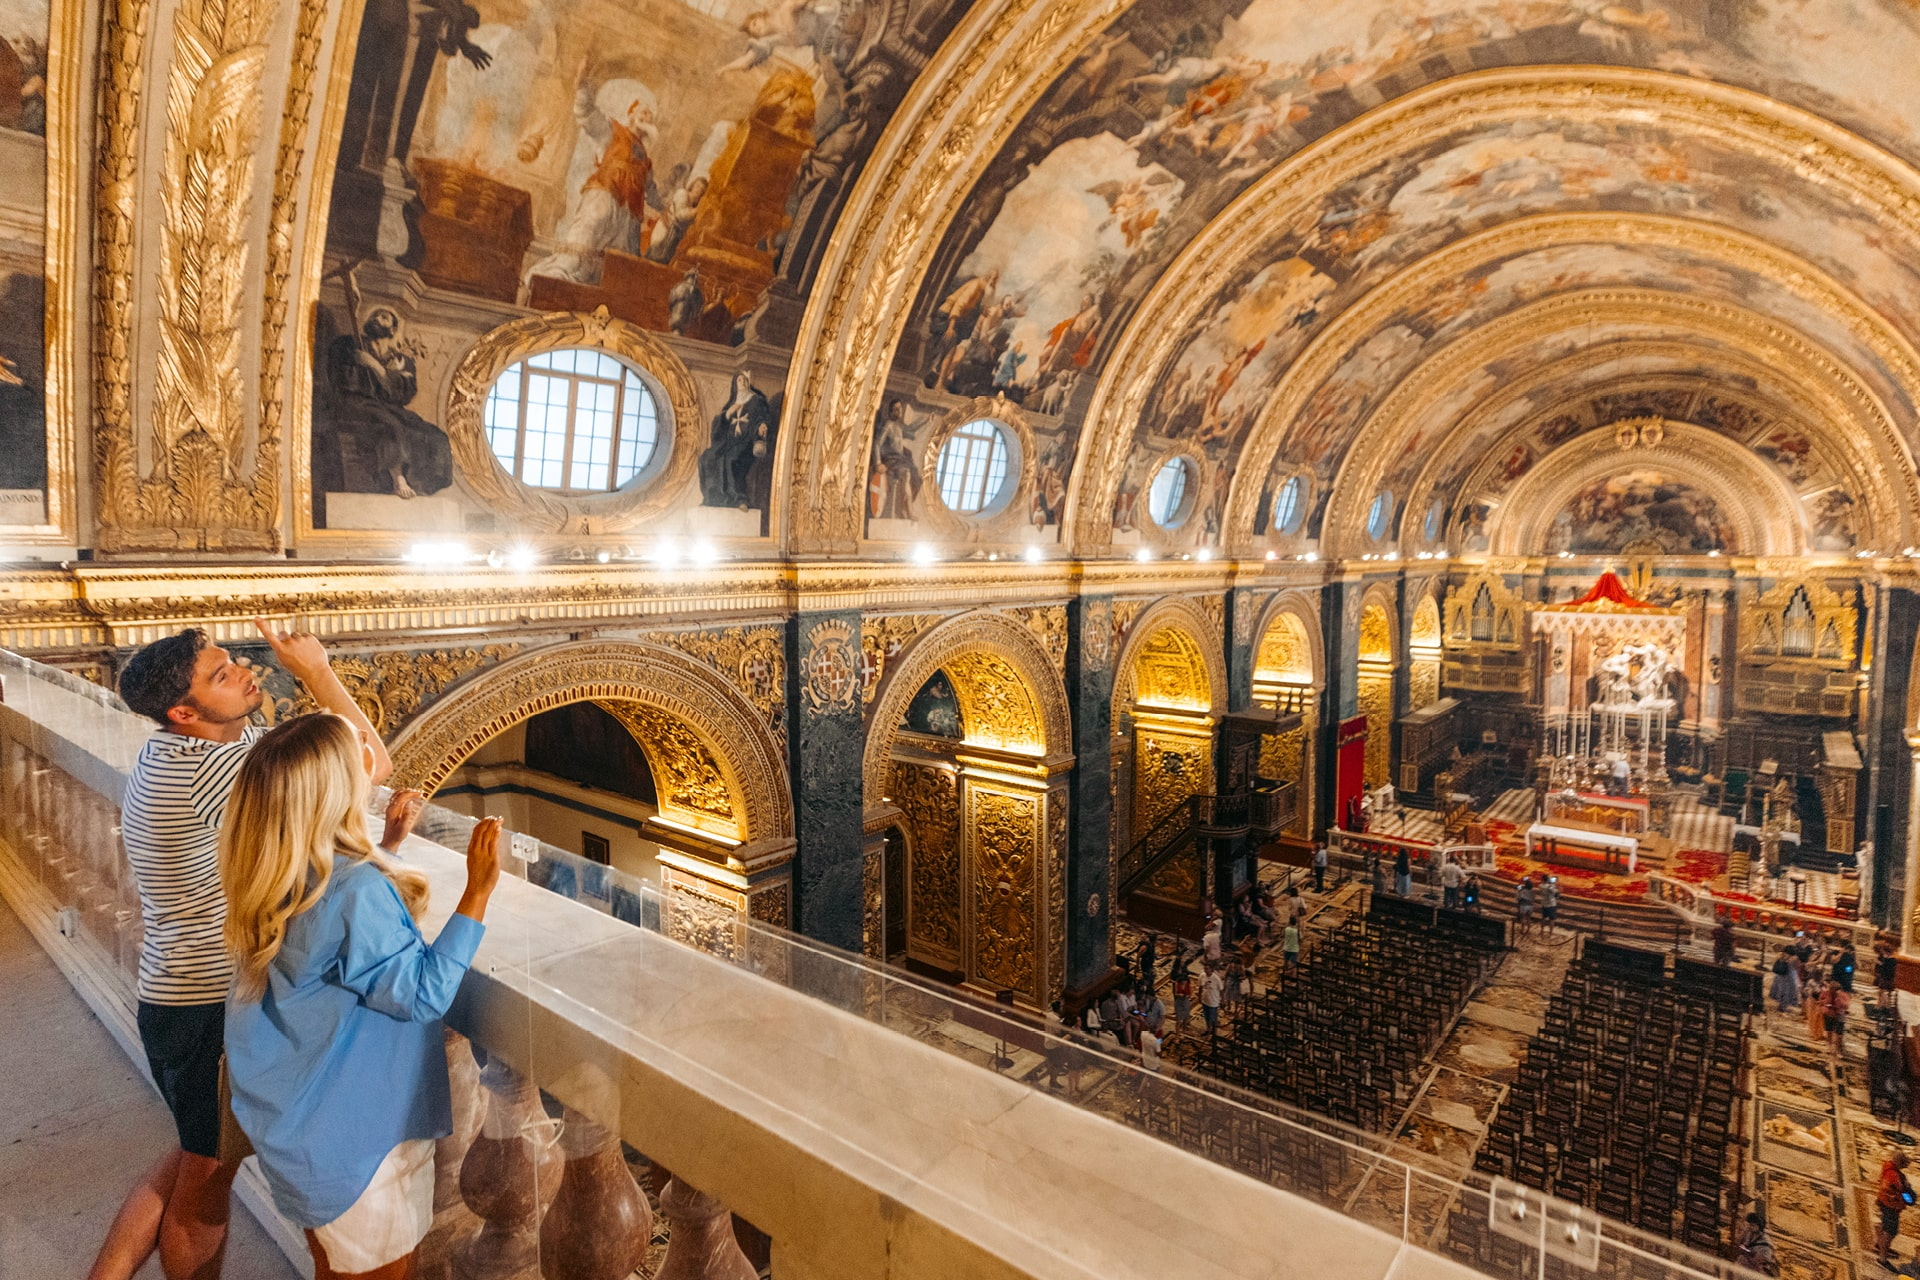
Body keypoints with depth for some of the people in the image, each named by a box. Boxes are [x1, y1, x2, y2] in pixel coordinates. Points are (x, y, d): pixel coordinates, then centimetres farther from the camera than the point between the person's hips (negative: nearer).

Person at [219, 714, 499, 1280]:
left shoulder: (278, 877, -5)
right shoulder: (357, 892, -32)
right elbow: (424, 994, -25)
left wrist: (385, 845, 11)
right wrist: (478, 890, -29)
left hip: (298, 1122, 8)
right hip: (356, 1135, -8)